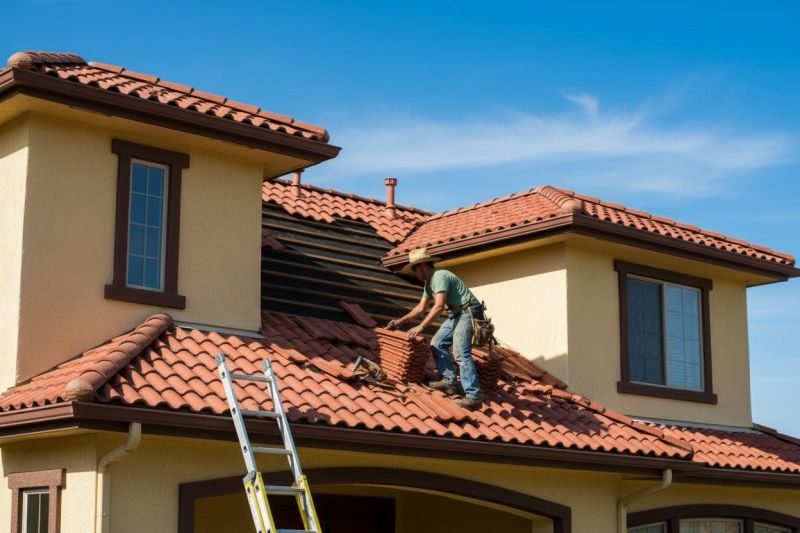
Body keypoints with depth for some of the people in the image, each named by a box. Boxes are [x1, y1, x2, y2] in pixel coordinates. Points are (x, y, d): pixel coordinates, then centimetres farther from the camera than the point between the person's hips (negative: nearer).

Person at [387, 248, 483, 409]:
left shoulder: (440, 276, -17)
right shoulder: (429, 282, 16)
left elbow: (439, 306, -26)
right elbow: (421, 307, 25)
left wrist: (420, 327, -24)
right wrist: (400, 321, 23)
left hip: (467, 313, -11)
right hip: (456, 314, 11)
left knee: (461, 352, -19)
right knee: (437, 343, 10)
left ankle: (473, 396, -24)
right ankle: (449, 381, 5)